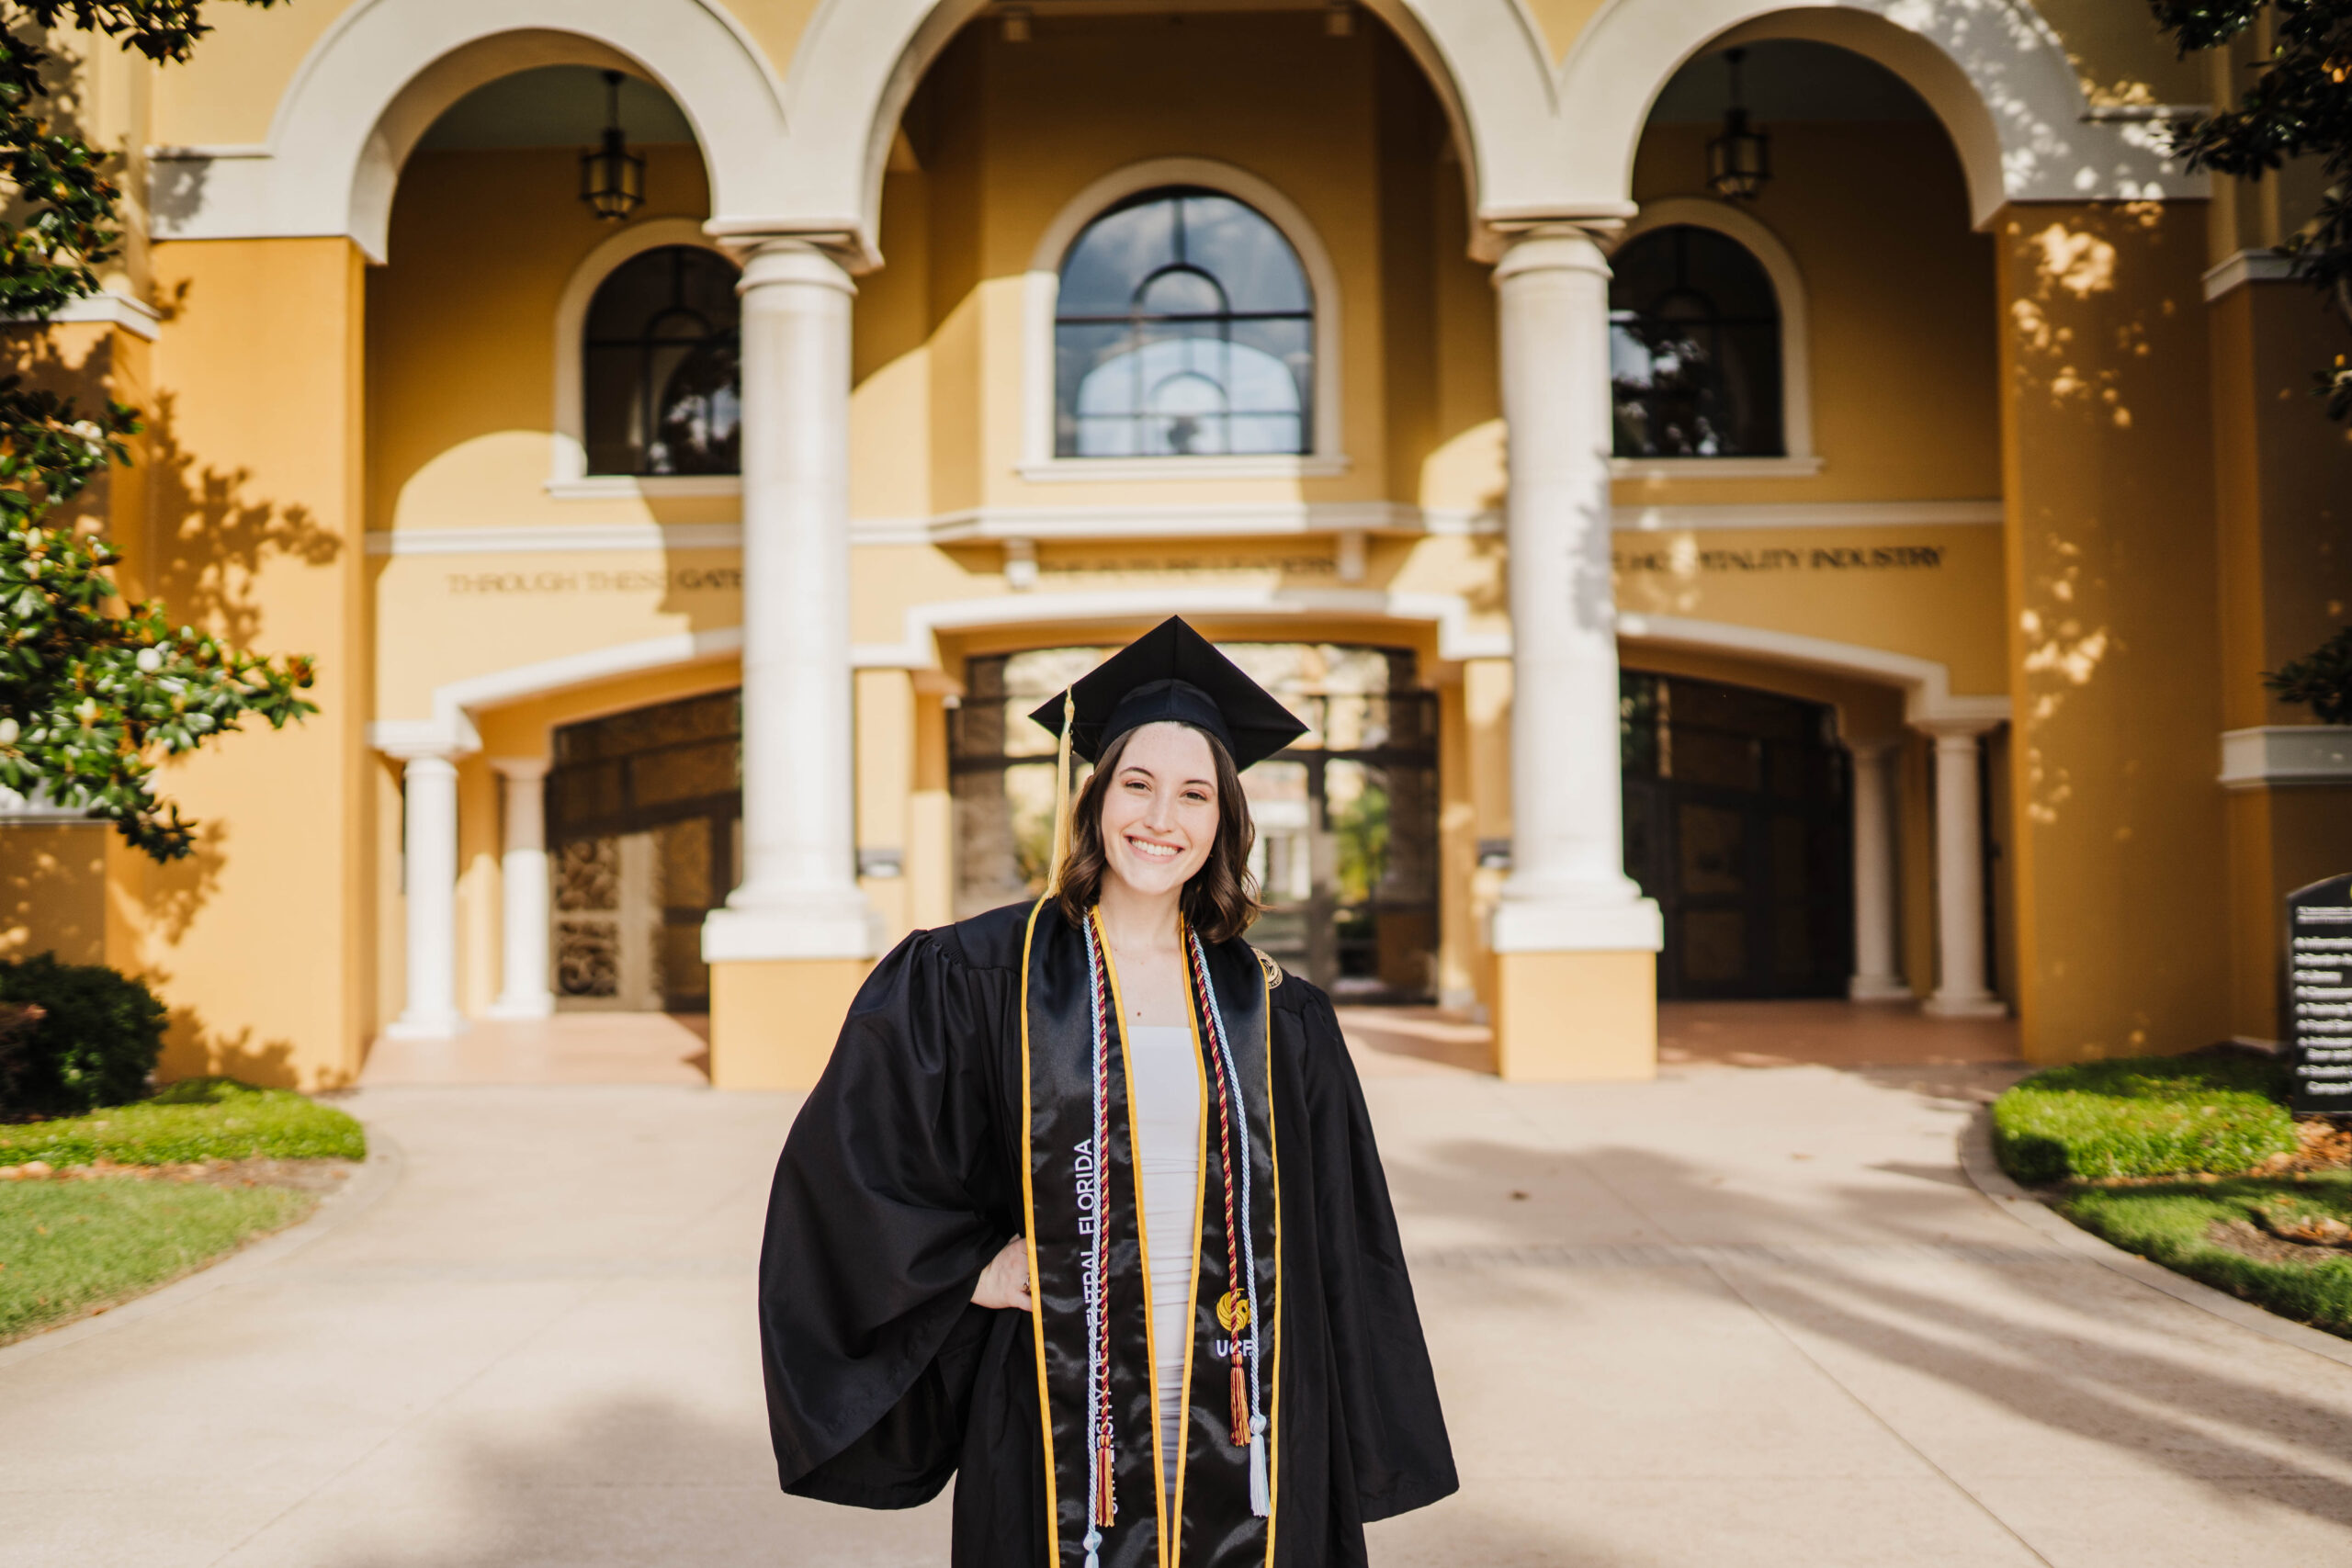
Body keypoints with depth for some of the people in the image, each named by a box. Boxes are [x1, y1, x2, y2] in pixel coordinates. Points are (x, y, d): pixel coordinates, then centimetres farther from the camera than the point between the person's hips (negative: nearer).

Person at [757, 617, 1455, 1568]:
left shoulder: (1274, 1018, 4)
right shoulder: (976, 979, -3)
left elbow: (1333, 1258, 8)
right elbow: (841, 1153, 0)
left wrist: (1344, 1471, 5)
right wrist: (969, 1269, -6)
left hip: (1234, 1433, 2)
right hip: (1058, 1421, -2)